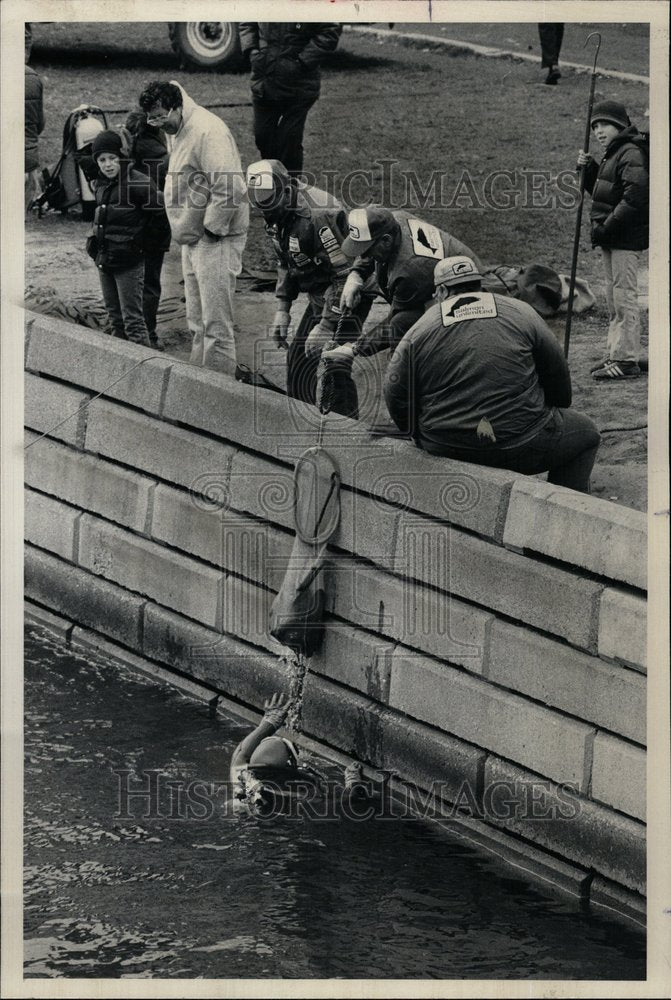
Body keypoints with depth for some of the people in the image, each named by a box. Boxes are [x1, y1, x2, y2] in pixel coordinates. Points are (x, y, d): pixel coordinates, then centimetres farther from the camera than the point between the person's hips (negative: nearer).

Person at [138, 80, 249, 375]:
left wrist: (212, 229, -20)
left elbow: (229, 188, -26)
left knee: (216, 326, -8)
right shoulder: (178, 132, 12)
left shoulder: (208, 131, -20)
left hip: (215, 240, -10)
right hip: (193, 240, 10)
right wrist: (186, 230, 16)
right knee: (198, 325, 16)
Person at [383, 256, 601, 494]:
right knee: (585, 432, 20)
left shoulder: (418, 332, 1)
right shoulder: (520, 312, 2)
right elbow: (557, 374, 9)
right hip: (519, 447, -3)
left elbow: (396, 399, 2)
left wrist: (422, 437, 18)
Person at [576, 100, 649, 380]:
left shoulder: (631, 154, -15)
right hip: (611, 237, 11)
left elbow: (635, 195, -25)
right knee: (614, 298, 15)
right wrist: (589, 169, 9)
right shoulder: (613, 154, 18)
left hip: (625, 239, -11)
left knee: (624, 297, -8)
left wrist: (608, 226, -23)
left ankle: (627, 361, -7)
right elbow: (602, 191, 25)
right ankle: (615, 354, 22)